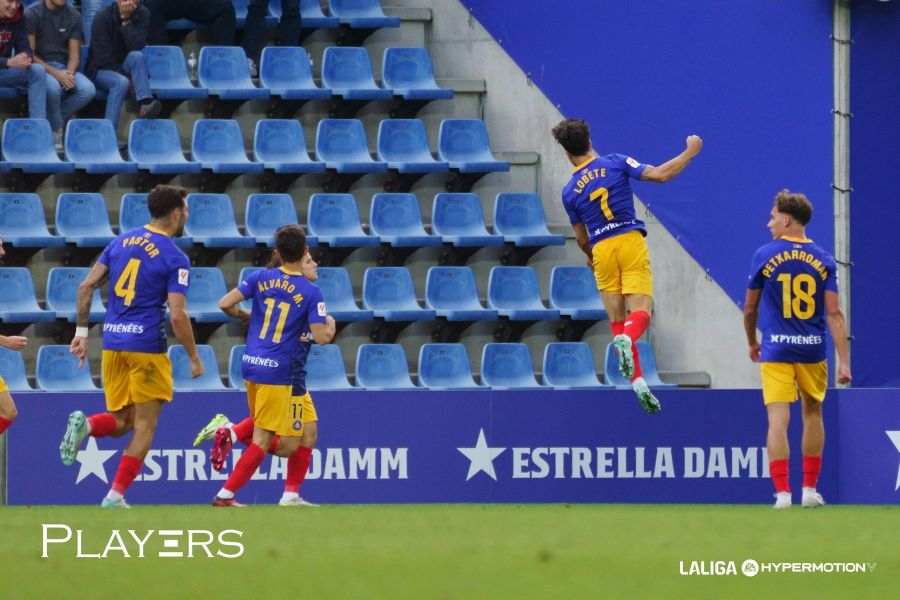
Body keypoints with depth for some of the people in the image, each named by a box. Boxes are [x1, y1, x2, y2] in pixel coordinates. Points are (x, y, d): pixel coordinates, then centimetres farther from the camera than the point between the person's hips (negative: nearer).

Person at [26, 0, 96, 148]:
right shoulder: (32, 14, -6)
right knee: (53, 87, -38)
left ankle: (50, 121, -10)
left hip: (64, 68, 4)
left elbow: (74, 54, 7)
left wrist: (69, 73, -16)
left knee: (88, 90, -25)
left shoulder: (73, 16, 7)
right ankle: (56, 132, -15)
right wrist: (55, 73, -20)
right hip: (40, 67, -4)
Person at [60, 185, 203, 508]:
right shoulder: (175, 259, -8)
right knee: (144, 426, 6)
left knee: (120, 422, 16)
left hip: (112, 343, 5)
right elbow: (177, 315, -14)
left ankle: (85, 424, -16)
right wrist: (194, 358, -3)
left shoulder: (122, 241, 9)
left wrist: (81, 331, 13)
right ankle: (115, 496, 0)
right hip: (147, 346, -5)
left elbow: (85, 287, 7)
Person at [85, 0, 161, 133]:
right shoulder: (102, 18, -15)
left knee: (136, 56, -30)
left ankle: (145, 104, -43)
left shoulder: (142, 14, -5)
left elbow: (137, 47, -19)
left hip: (125, 67, 3)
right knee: (121, 82, -35)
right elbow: (103, 57, -18)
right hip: (101, 70, -3)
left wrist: (126, 21, -26)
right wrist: (127, 77, -23)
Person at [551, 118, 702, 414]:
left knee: (617, 321, 7)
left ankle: (637, 381, -5)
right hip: (630, 241, -2)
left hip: (601, 249, 2)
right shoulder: (615, 163, 0)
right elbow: (660, 174, -8)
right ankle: (627, 340, -42)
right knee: (640, 312, -7)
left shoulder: (569, 192, 7)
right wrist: (690, 152, 6)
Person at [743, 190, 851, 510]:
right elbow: (834, 314, -5)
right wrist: (844, 361, -6)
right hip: (813, 350, 2)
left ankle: (782, 491, -14)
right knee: (812, 412, 18)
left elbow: (750, 308, 6)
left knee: (778, 419, -5)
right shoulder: (823, 260, 2)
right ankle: (810, 489, 21)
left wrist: (752, 343, 24)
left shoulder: (764, 256, -2)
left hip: (776, 351, -2)